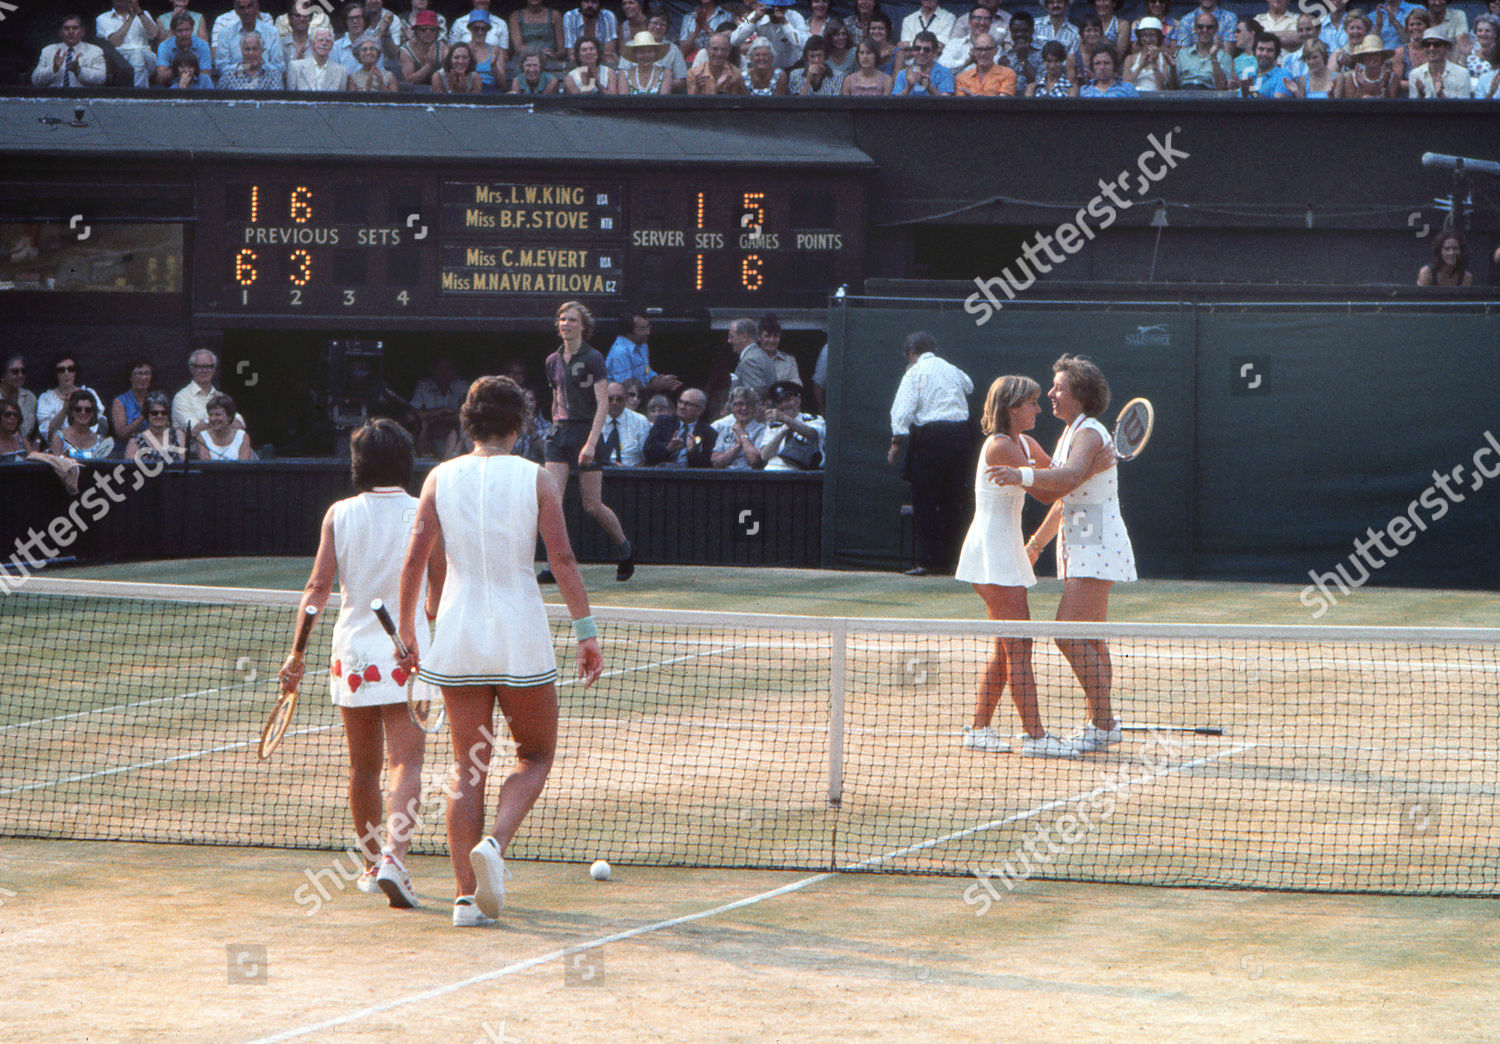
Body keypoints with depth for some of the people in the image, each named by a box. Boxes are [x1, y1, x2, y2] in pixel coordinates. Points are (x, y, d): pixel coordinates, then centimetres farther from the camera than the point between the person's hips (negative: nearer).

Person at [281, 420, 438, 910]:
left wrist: (297, 652, -2)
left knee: (363, 766, 15)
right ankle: (393, 856, -26)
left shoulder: (340, 514, 1)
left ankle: (372, 864, 27)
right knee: (405, 763, -7)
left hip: (352, 650, 2)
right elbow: (440, 594, 2)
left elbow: (318, 587, -5)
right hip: (407, 653, -2)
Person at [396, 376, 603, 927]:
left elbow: (414, 562, 0)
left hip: (456, 635, 2)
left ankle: (467, 895, 3)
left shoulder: (441, 478, 3)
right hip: (520, 634, -2)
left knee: (468, 767, 9)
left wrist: (406, 632, 8)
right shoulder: (537, 479, -3)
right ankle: (494, 843, -13)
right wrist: (586, 630, -4)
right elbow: (563, 559, -9)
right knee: (536, 755, 14)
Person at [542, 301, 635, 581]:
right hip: (559, 432, 5)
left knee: (593, 506, 0)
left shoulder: (593, 359, -7)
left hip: (586, 430, -5)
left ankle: (625, 551, 23)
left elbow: (603, 404, -13)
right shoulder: (553, 361, 10)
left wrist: (591, 443, -21)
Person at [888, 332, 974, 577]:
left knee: (925, 502, 0)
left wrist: (896, 443, -5)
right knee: (953, 501, 11)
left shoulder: (915, 372, -2)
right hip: (959, 434, 5)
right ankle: (949, 559, 13)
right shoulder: (952, 370, 15)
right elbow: (969, 385, 39)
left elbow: (903, 411, -10)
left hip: (930, 435, -5)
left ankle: (927, 561, -5)